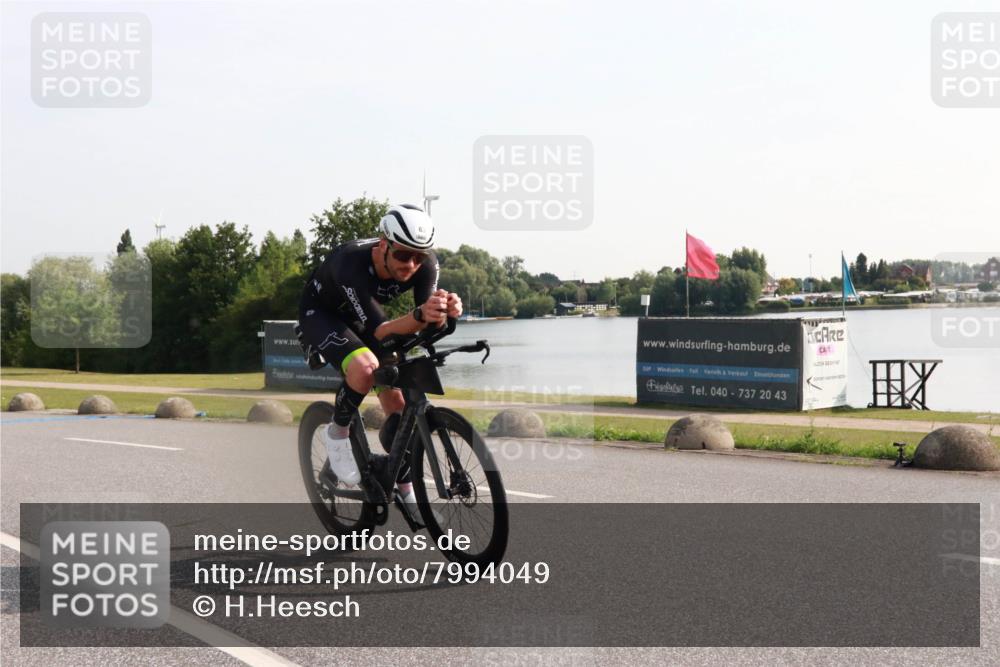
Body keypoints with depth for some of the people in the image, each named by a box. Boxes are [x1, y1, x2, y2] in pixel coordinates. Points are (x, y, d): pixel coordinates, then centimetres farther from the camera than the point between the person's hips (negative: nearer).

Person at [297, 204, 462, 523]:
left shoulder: (425, 264, -26)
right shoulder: (352, 263, -41)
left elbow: (430, 325, -30)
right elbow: (378, 330, -45)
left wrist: (446, 311, -53)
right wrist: (419, 316, -63)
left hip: (361, 316, 5)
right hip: (320, 314, -5)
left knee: (396, 402, -2)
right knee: (365, 367, -35)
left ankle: (407, 493, 10)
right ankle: (337, 434, -8)